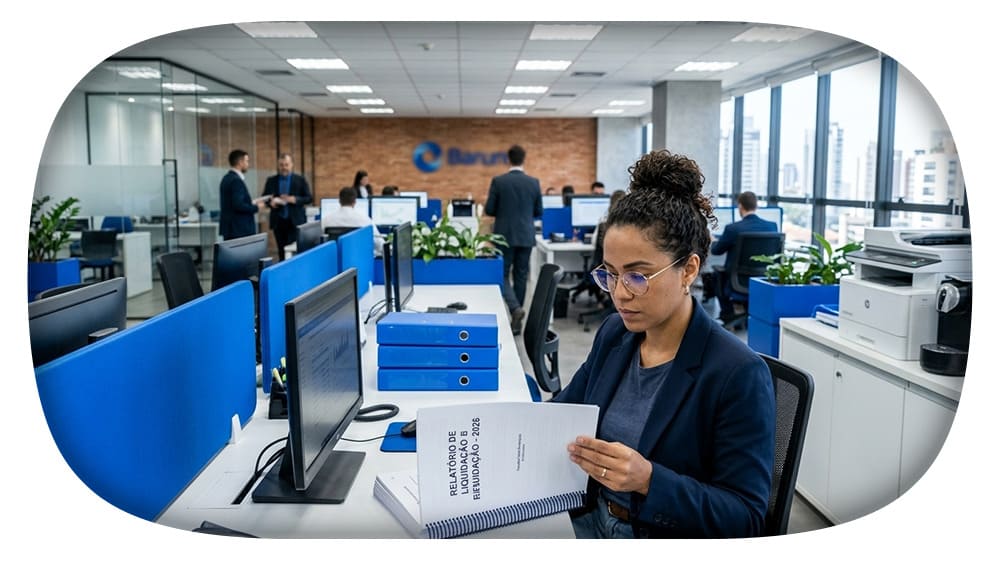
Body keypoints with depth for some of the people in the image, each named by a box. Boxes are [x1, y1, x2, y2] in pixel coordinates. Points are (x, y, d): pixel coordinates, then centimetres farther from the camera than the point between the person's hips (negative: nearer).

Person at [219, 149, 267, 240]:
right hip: (239, 230, -10)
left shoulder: (227, 178, 13)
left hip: (230, 228, 10)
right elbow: (238, 205, -22)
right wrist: (256, 207, -9)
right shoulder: (236, 180, -16)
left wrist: (252, 202, 14)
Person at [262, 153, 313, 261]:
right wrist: (271, 202, -11)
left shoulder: (300, 180, 2)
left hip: (295, 222, -2)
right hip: (278, 222, 3)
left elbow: (309, 198, -1)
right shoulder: (271, 180, 8)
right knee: (281, 252, 6)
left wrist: (294, 199, -17)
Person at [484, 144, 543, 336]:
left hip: (505, 235, -3)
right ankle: (516, 322, 15)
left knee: (502, 274, 7)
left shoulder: (498, 181, -8)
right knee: (521, 276, 10)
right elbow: (538, 212, 5)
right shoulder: (534, 182, -1)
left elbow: (489, 210, -6)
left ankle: (515, 308, -18)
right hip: (526, 236, 3)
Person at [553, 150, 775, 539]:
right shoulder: (614, 333, 2)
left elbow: (745, 517, -14)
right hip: (590, 524, 4)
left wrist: (649, 480, -28)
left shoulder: (738, 373, -16)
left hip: (671, 539, -4)